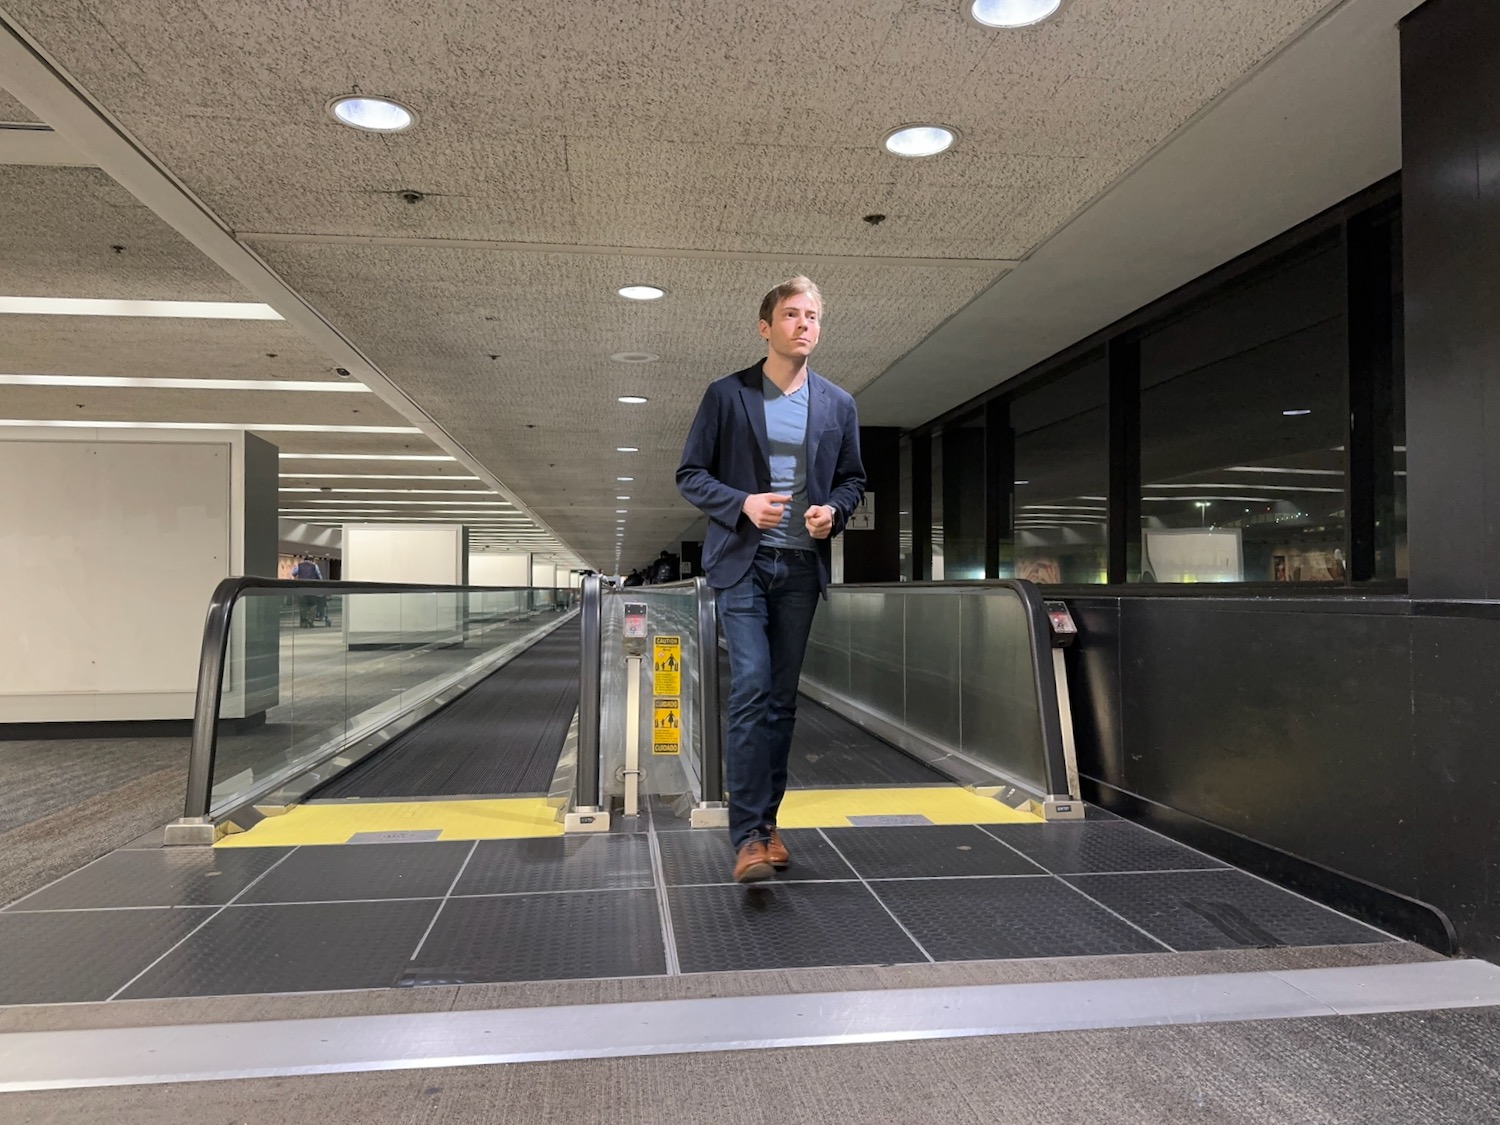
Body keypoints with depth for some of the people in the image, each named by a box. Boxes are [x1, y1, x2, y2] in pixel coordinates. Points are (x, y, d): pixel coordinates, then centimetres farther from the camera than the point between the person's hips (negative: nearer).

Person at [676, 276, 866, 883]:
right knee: (751, 688, -15)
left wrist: (834, 509, -5)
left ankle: (766, 821, 20)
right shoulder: (726, 394, 1)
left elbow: (852, 479, 17)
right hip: (743, 561, -3)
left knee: (782, 698, 8)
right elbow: (690, 475, 1)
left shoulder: (838, 405, 10)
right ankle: (747, 835, -10)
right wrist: (743, 504, -16)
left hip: (802, 566, 4)